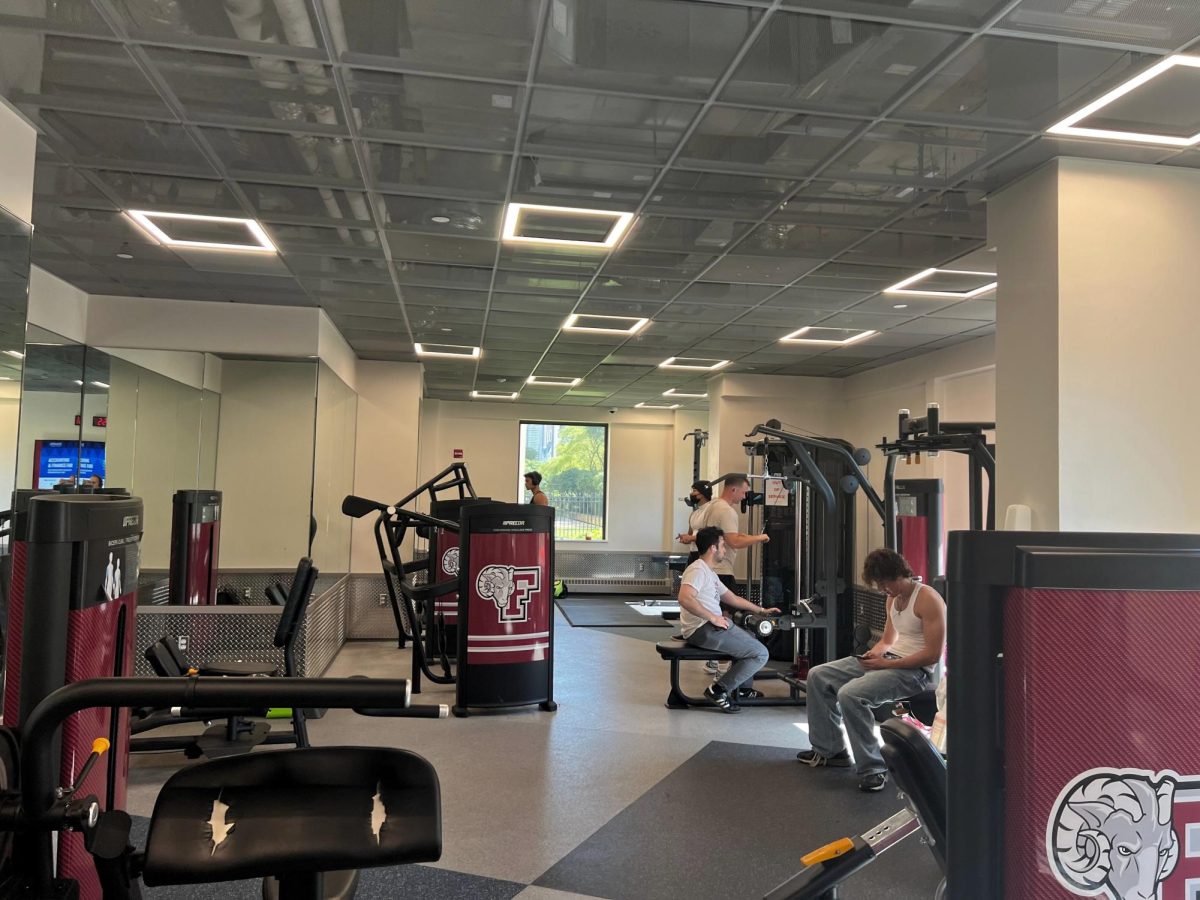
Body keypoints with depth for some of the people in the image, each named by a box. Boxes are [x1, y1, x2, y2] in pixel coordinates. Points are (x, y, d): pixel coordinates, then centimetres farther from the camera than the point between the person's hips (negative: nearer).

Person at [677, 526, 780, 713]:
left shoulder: (709, 572, 20)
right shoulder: (698, 570, -14)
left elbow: (732, 598, 30)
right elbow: (684, 598, -31)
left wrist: (762, 611, 32)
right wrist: (713, 618, -25)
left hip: (715, 626, 11)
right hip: (703, 630, -11)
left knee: (752, 639, 29)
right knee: (760, 654, -10)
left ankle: (742, 690, 30)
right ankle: (718, 690, -9)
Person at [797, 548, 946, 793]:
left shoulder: (928, 599, -16)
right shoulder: (893, 598, 12)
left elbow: (933, 654, -20)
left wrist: (886, 664, -20)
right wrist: (874, 653, -1)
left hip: (915, 671, -10)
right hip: (887, 659, 10)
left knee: (851, 695, -31)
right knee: (818, 677, 3)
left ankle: (873, 769, -18)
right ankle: (829, 750, 14)